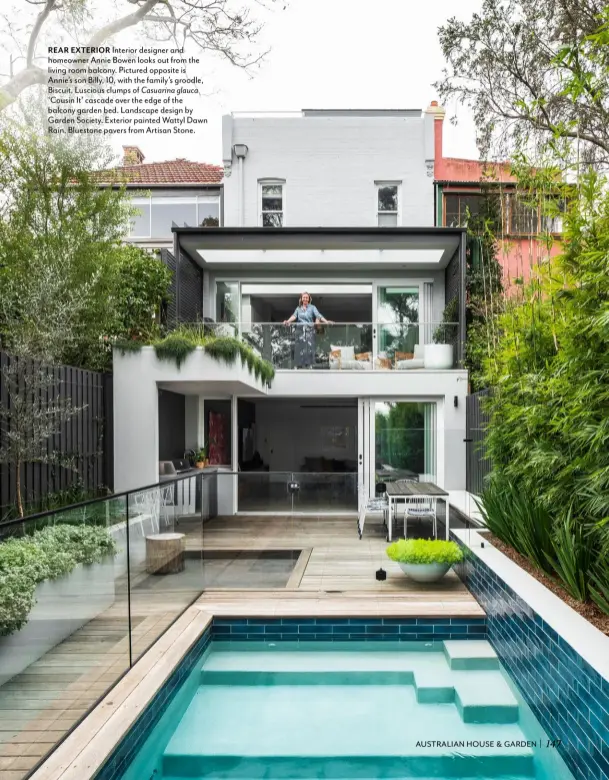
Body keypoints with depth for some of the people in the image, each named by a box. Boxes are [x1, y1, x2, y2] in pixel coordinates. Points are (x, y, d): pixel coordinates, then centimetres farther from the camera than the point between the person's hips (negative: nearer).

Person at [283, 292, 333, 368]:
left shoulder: (312, 307, 8)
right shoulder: (298, 308, 14)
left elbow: (318, 315, -4)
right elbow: (294, 316, -1)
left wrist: (326, 321, -19)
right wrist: (288, 321, -21)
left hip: (309, 330, -1)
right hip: (300, 330, 2)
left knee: (309, 347, -12)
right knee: (300, 348, -4)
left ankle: (308, 365, -13)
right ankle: (299, 367, -1)